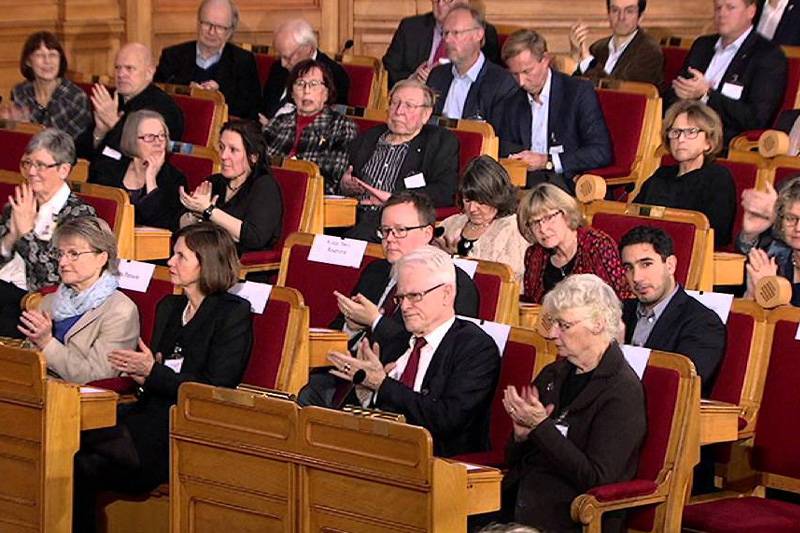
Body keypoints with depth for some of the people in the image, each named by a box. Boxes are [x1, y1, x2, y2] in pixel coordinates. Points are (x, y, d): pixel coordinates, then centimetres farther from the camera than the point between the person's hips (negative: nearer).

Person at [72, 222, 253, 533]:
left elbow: (216, 391, -8)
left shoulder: (234, 313, -1)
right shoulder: (168, 307, 22)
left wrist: (154, 373, -13)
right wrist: (141, 373, 1)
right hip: (152, 412, 7)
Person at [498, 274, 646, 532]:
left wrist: (541, 426, -15)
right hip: (517, 499, 7)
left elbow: (596, 479, -15)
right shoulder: (552, 375, 16)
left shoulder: (623, 391, -7)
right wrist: (521, 434, -3)